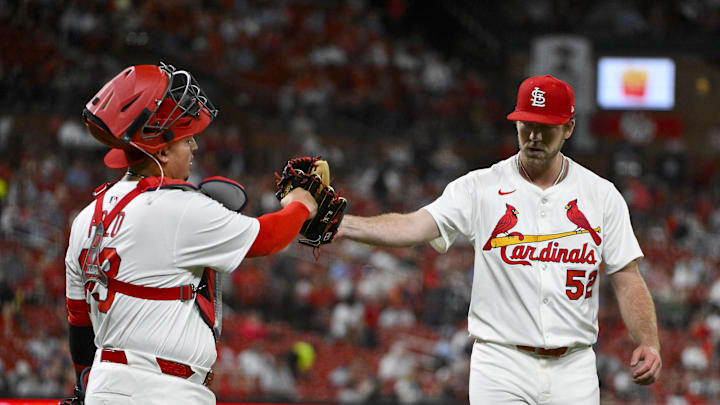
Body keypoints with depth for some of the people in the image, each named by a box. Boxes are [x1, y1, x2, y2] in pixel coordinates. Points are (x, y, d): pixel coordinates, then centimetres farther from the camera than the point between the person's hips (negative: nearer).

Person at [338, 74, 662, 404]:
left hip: (573, 372, 2)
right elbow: (415, 226, -14)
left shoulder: (601, 195, 6)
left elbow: (626, 277, 7)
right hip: (502, 369, -2)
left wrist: (648, 342, -8)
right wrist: (342, 224, -31)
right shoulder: (480, 188, 0)